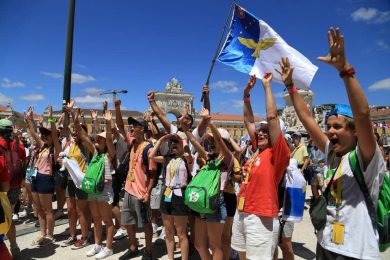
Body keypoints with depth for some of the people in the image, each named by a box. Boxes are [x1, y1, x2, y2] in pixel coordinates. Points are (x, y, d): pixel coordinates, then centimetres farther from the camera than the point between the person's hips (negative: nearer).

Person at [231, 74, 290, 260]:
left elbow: (272, 117, -19)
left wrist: (267, 86, -12)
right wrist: (247, 93, 11)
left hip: (259, 216, -7)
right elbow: (248, 120, 14)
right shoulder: (257, 150, 8)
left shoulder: (277, 153, -10)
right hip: (241, 212, 7)